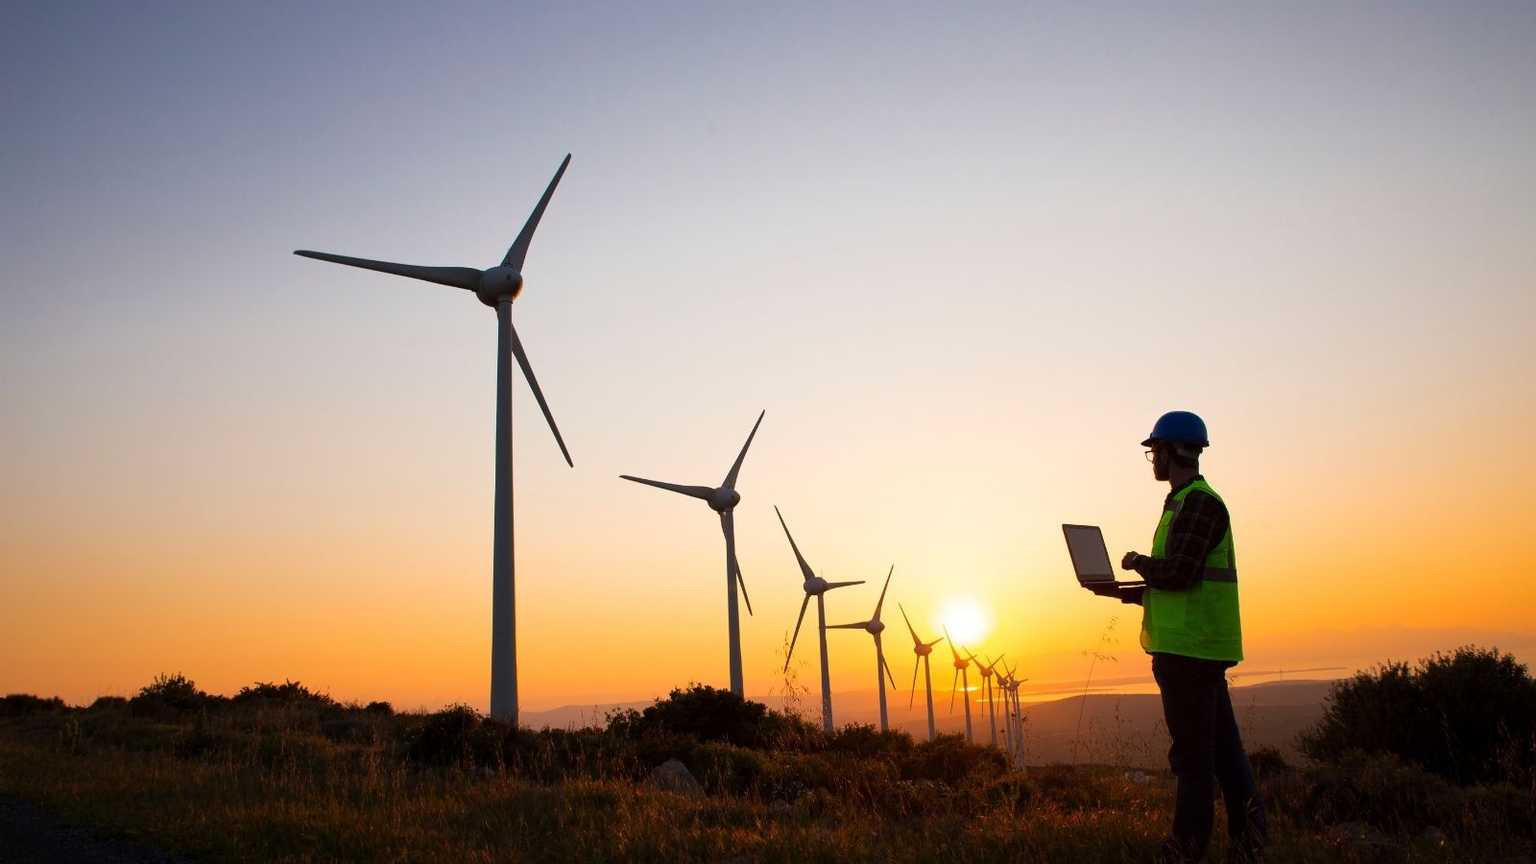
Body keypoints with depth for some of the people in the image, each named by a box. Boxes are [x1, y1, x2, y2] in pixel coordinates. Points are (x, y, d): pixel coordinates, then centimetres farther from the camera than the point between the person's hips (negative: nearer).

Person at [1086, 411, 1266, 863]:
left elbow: (1178, 574, -22)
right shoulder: (1186, 503, 21)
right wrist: (1122, 591, 15)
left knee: (1192, 753, -4)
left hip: (1189, 649, -10)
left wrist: (1138, 562, -4)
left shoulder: (1198, 502, -12)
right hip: (1197, 647, 10)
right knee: (1222, 749, 11)